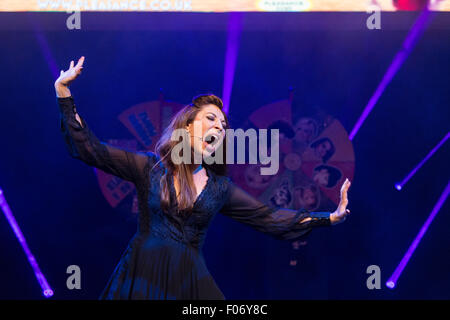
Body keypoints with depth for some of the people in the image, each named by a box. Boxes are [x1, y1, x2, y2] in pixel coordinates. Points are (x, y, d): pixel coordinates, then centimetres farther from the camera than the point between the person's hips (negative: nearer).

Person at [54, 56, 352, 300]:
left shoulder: (220, 188, 6)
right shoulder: (149, 166, 0)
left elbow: (269, 217, 7)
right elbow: (90, 148, -3)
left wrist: (330, 217, 2)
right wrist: (63, 91, -9)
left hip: (188, 280, 2)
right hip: (141, 276, -2)